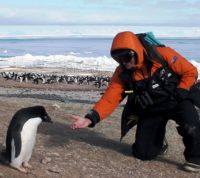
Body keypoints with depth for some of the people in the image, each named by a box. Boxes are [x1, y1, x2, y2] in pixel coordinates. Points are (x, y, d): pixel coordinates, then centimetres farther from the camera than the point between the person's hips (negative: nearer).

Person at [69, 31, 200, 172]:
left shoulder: (162, 54, -21)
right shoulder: (122, 73, -13)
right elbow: (109, 98, -18)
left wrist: (179, 93, -22)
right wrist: (91, 118, -32)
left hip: (178, 101, -3)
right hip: (151, 110, 3)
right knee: (143, 153, -3)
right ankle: (157, 139, 32)